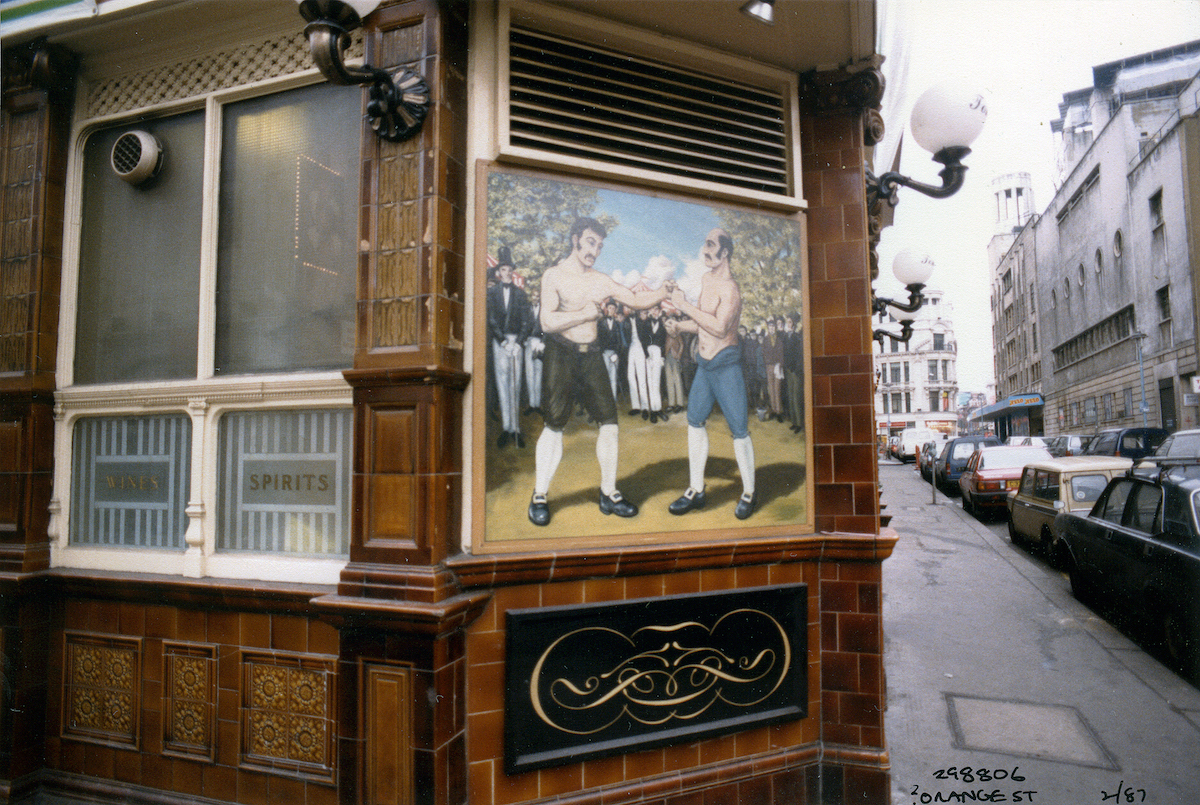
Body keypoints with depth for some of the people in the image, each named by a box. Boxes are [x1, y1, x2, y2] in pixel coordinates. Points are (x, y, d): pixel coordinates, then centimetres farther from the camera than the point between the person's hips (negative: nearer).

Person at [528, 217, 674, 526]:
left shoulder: (601, 280, 12)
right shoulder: (554, 275, -3)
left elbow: (636, 299, 12)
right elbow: (548, 321, -15)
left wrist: (663, 293, -3)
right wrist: (584, 313, -14)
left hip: (591, 355, 5)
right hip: (561, 354, -5)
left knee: (609, 422, 1)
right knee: (554, 426, -3)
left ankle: (609, 493, 14)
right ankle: (539, 497, 9)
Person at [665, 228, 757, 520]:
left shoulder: (729, 287, -16)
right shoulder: (705, 278, 12)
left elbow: (720, 327, -29)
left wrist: (686, 306, -24)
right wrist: (678, 325, 13)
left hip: (726, 363, -9)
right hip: (704, 363, 9)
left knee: (738, 429, -2)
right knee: (695, 422, 11)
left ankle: (749, 493, 13)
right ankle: (696, 490, 20)